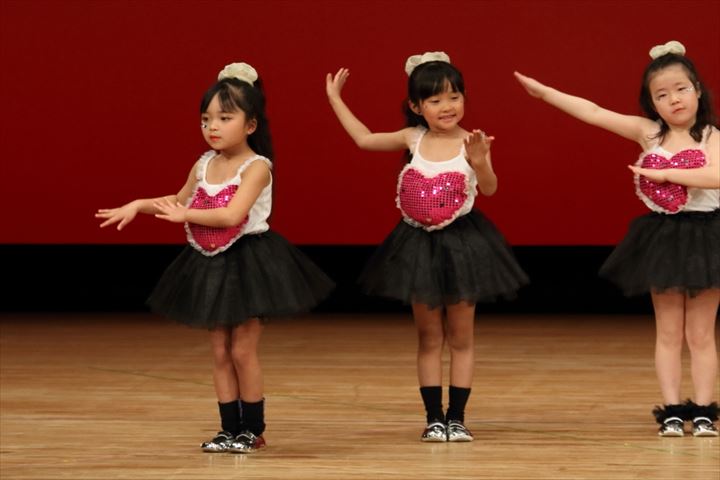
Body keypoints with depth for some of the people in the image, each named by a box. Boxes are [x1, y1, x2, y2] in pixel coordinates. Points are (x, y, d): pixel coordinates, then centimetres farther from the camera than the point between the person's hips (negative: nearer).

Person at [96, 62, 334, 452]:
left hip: (247, 262, -6)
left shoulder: (256, 167, -15)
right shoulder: (204, 165, 4)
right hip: (209, 265, 6)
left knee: (242, 350, -2)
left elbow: (232, 215, -27)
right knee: (220, 352, 8)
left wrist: (184, 215, -22)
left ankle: (253, 429, 11)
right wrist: (138, 206, 12)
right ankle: (231, 429, 15)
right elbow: (179, 201, 23)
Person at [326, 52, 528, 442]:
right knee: (429, 337, 8)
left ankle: (456, 417, 12)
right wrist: (335, 99, 18)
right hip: (419, 244, 3)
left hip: (461, 242, -3)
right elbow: (364, 139, 14)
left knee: (460, 337, 7)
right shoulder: (413, 139, 0)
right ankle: (434, 418, 13)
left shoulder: (471, 143, -12)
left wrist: (479, 162, -46)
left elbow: (489, 189, -26)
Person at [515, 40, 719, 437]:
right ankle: (671, 412, 9)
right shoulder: (648, 133, 1)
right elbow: (593, 113, -2)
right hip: (662, 237, 3)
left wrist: (663, 172, -25)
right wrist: (544, 92, -5)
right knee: (668, 333, 6)